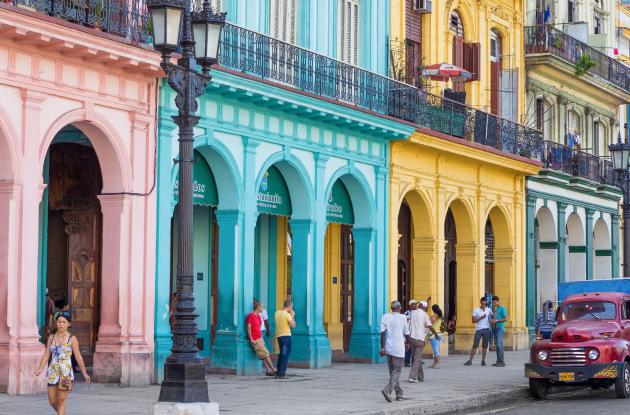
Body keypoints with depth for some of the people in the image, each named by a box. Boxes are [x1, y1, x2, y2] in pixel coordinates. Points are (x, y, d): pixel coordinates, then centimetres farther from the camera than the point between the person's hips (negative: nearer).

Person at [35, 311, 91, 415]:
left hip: (65, 372, -4)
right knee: (52, 401, 6)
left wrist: (84, 373, 3)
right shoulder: (51, 337, 9)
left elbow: (78, 357, 1)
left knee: (62, 400, -9)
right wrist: (40, 369, -6)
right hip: (53, 371, 4)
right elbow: (46, 355, 7)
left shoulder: (72, 339, -1)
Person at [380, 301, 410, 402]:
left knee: (392, 371, 14)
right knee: (396, 372, -2)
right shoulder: (403, 318, -3)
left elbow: (382, 332, -5)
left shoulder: (385, 317, 3)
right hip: (398, 348, -4)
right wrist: (408, 343, 23)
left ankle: (399, 393, 19)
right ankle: (387, 390, -23)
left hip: (388, 348, 4)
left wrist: (382, 347, -7)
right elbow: (406, 334, 3)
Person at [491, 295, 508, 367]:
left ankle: (502, 362, -12)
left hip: (500, 328, -9)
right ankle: (498, 361, 9)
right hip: (496, 328, 9)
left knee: (500, 345, -12)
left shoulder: (502, 308, -7)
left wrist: (496, 320, -14)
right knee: (496, 345, 6)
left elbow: (506, 318, -14)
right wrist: (493, 319, 8)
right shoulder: (496, 309, 19)